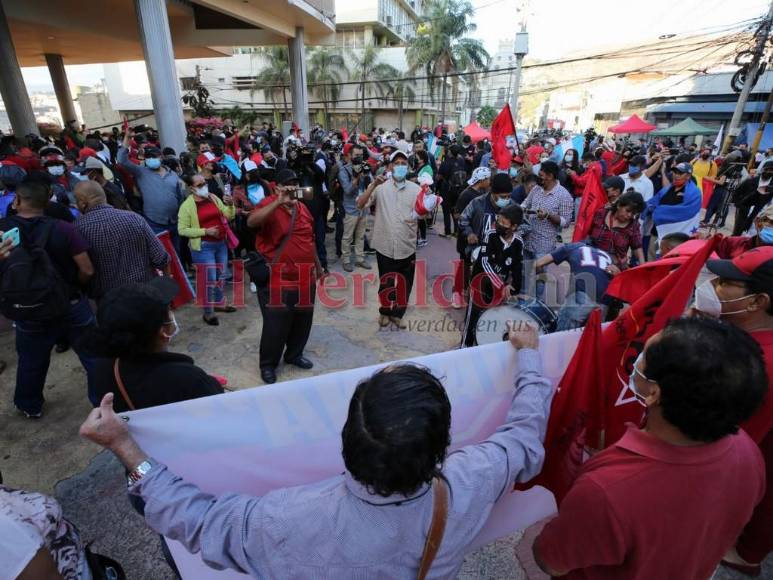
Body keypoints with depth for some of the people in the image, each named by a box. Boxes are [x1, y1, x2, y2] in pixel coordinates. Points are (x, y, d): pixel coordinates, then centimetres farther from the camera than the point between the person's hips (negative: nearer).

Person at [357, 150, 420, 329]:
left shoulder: (415, 189, 5)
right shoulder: (380, 186, -1)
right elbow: (360, 204, -11)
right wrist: (374, 185, -22)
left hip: (407, 246, 2)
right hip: (385, 245, -2)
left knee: (405, 284, 12)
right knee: (385, 283, 12)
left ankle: (397, 314, 32)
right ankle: (385, 311, 35)